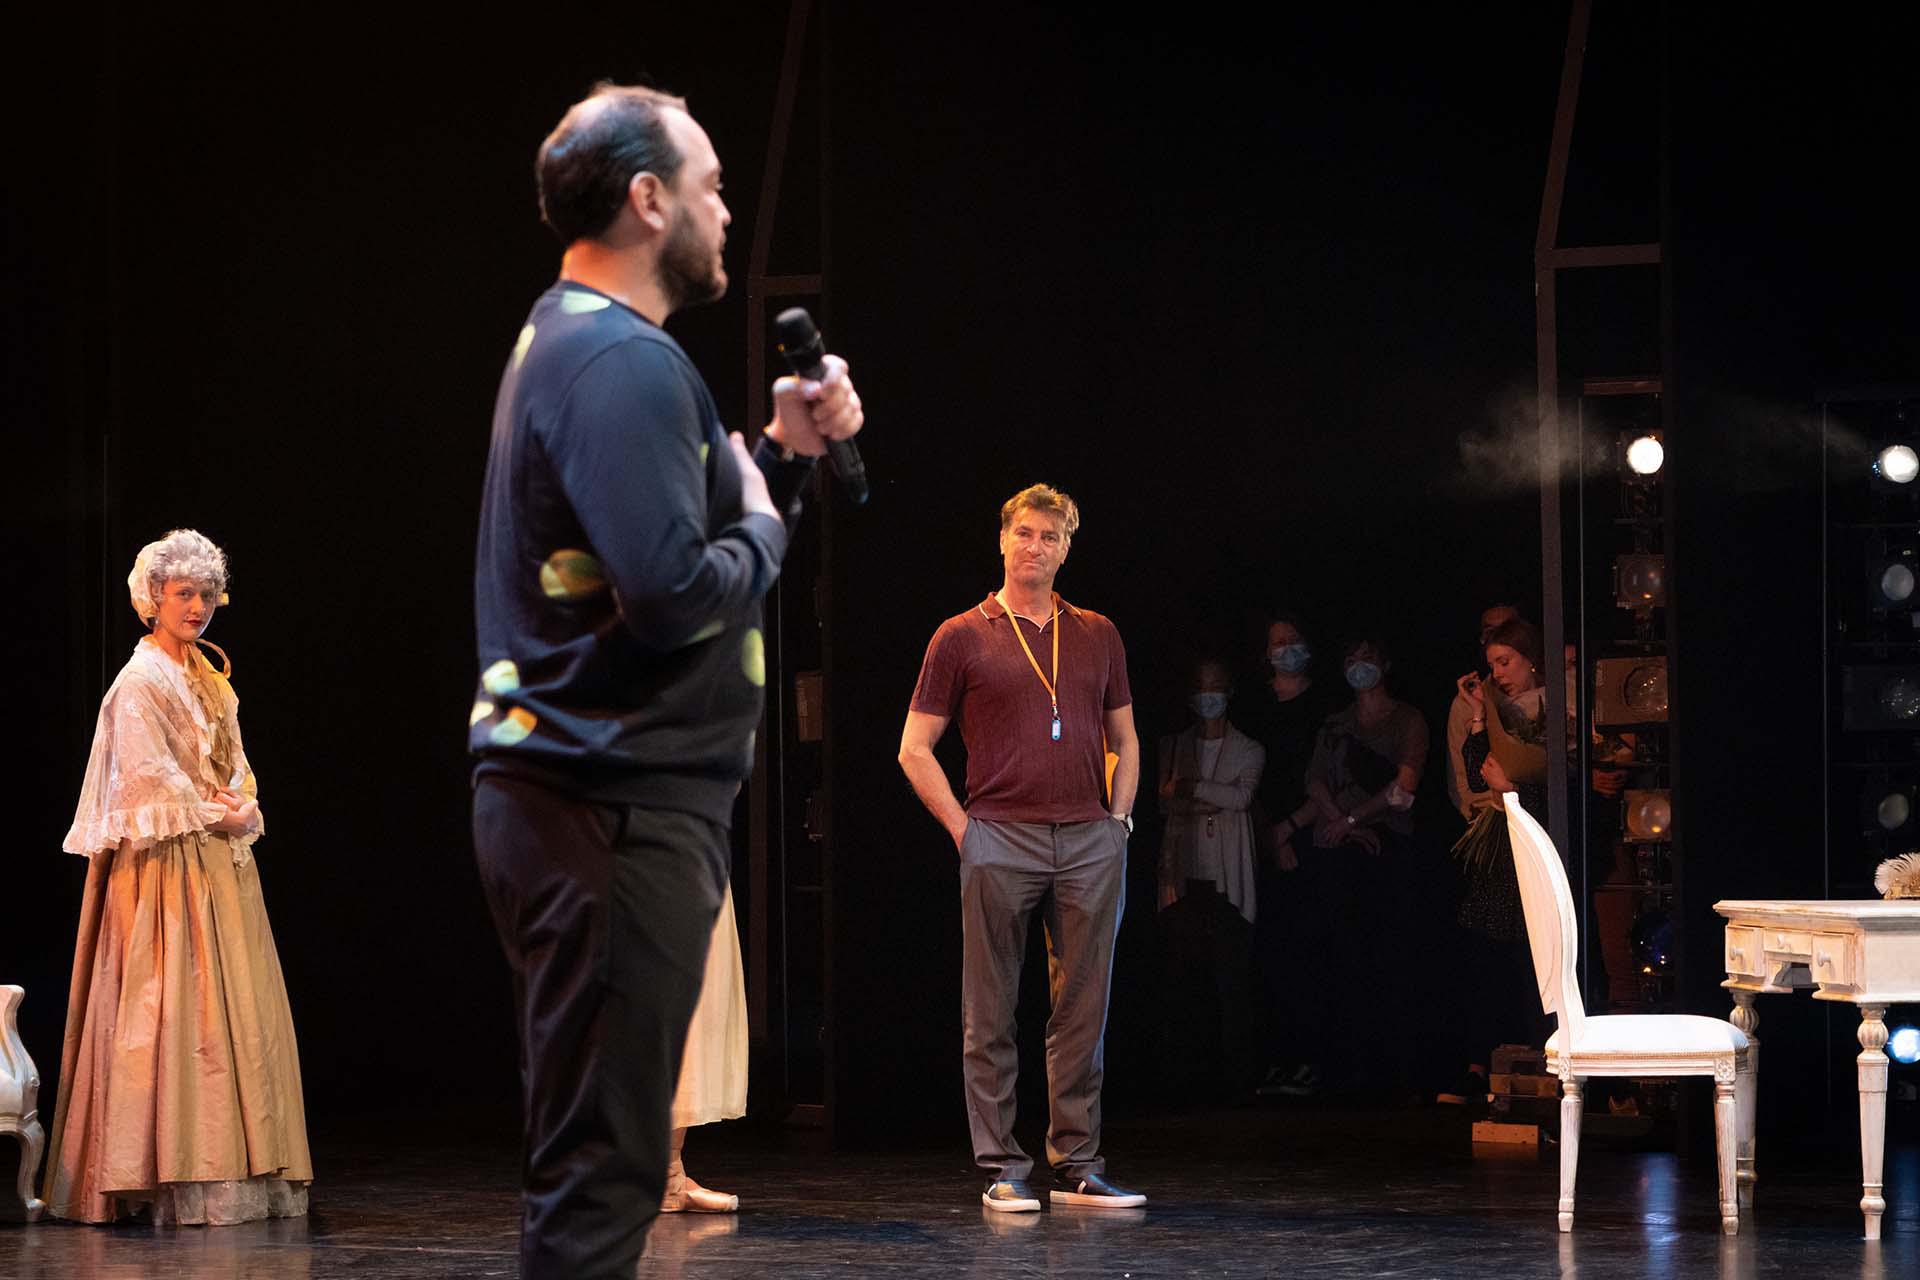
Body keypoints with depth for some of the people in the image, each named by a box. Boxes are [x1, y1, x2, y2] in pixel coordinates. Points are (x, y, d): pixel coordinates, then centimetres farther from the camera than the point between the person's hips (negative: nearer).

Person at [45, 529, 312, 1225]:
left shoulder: (208, 675, 17)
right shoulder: (141, 681, -9)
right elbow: (149, 778, -16)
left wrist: (243, 808, -2)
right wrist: (214, 815, -8)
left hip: (225, 866, 9)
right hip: (171, 868, -9)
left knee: (240, 1011, 5)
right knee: (181, 1014, -11)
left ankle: (237, 1177, 7)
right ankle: (182, 1183, -11)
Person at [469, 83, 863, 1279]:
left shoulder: (567, 344, 19)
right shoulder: (624, 363, -15)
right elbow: (676, 591, -25)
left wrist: (786, 453, 12)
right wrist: (762, 525, -6)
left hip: (573, 791, 11)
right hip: (618, 806, -11)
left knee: (599, 1155, 16)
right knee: (604, 1161, -9)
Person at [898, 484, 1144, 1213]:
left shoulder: (1097, 637, 15)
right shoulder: (963, 638, 5)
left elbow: (1124, 740, 23)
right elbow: (915, 750, 5)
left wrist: (1118, 819, 9)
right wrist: (965, 829, -3)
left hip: (1091, 843, 3)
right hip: (1001, 840, -3)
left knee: (1083, 1011, 4)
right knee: (991, 1015, -2)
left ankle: (1077, 1166, 10)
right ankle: (1001, 1170, 2)